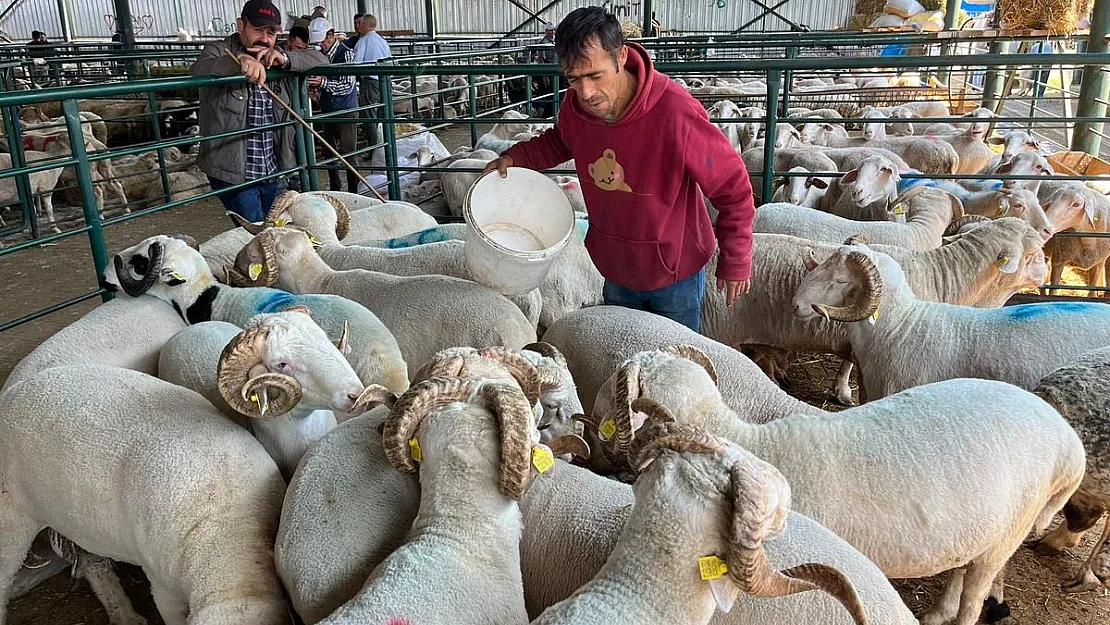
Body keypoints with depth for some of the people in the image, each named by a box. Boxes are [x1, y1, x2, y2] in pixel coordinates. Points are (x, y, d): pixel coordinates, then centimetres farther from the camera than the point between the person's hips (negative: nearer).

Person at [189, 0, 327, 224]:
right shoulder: (220, 52, -3)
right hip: (232, 173, -5)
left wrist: (286, 59, -16)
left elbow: (321, 60, 3)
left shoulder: (275, 60, 12)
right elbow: (198, 69, -25)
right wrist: (240, 61, -43)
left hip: (273, 173, 6)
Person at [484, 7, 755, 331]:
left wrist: (735, 262, -12)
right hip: (616, 270, 5)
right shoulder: (575, 105, -16)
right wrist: (516, 157, -6)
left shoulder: (676, 113, -33)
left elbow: (733, 187, -21)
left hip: (675, 273, -4)